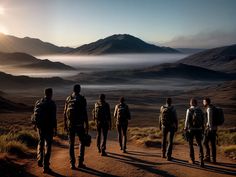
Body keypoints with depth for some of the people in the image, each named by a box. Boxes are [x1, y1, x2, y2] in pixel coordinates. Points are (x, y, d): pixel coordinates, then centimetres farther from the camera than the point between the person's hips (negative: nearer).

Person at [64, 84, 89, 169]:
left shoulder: (68, 99, 5)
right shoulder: (82, 99, -6)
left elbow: (65, 113, 7)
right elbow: (84, 113, -10)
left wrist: (65, 124, 14)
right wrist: (86, 125, -5)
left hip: (70, 124, 3)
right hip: (79, 124, -3)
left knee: (71, 143, 9)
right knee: (82, 142, 12)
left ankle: (72, 163, 10)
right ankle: (80, 162, 8)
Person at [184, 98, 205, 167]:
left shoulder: (189, 110, -9)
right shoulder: (200, 110, 3)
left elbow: (187, 120, -14)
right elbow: (202, 120, 7)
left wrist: (185, 128, -5)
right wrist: (202, 128, 17)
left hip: (191, 129, -3)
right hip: (198, 129, 3)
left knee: (191, 144, 13)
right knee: (199, 145, 5)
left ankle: (192, 159, 21)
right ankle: (201, 160, -11)